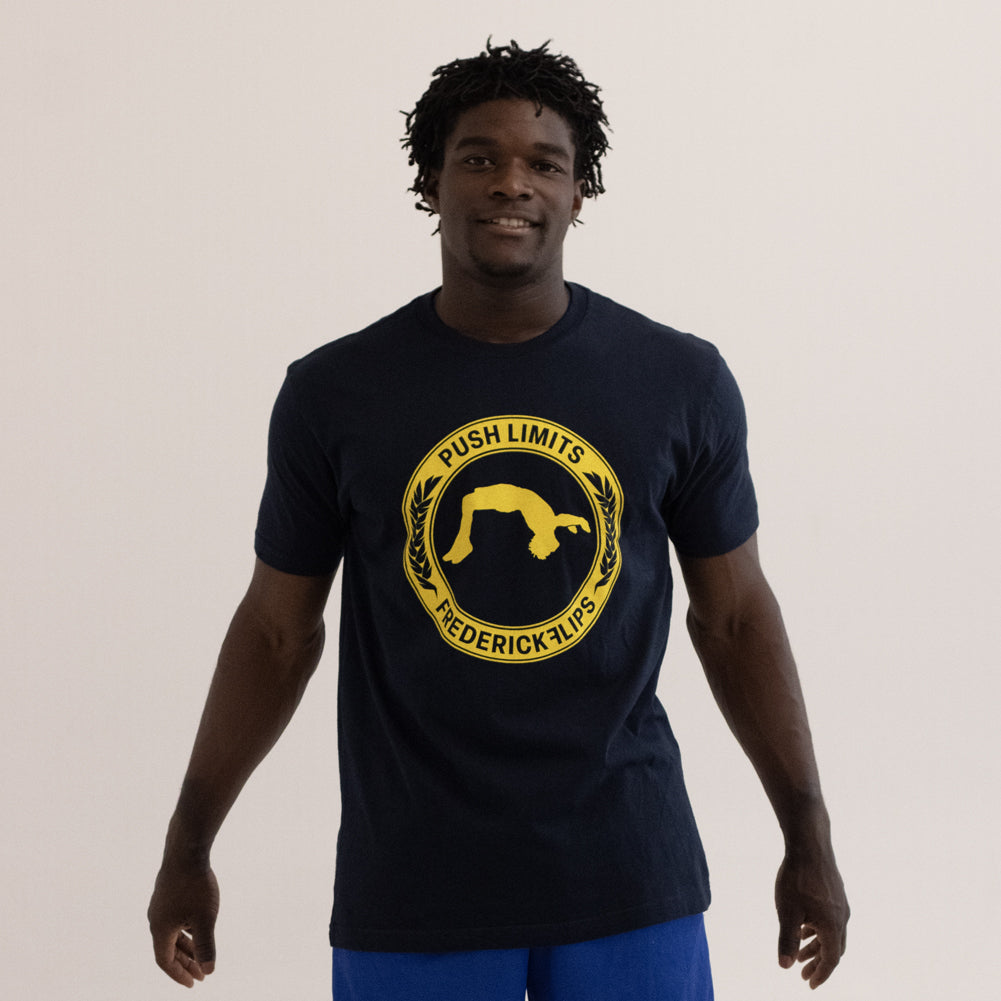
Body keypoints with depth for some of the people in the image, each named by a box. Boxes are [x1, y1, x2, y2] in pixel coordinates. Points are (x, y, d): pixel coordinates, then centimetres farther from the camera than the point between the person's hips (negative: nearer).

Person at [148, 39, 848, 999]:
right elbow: (277, 629, 7)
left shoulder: (681, 383, 0)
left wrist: (809, 842, 8)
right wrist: (187, 848, 9)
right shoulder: (333, 393, -1)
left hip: (629, 881, 1)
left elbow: (736, 614, 7)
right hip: (412, 884, 0)